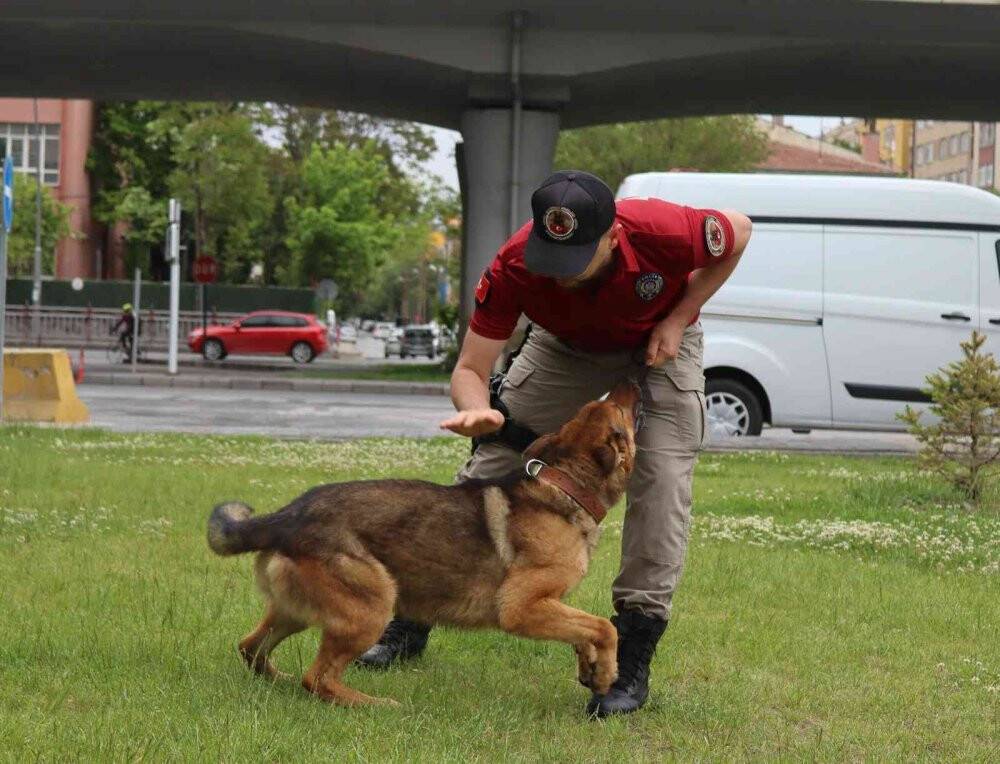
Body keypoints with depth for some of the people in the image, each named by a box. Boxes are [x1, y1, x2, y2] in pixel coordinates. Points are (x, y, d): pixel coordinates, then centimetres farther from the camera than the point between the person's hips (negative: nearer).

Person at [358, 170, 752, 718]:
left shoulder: (662, 232, -41)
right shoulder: (513, 267, -36)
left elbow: (738, 231, -17)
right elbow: (470, 369, -28)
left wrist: (677, 319, -21)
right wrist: (476, 407, -52)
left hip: (660, 342, -1)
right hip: (565, 344, 2)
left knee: (661, 481, -17)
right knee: (490, 466, -5)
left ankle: (632, 661, -8)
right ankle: (413, 621, 8)